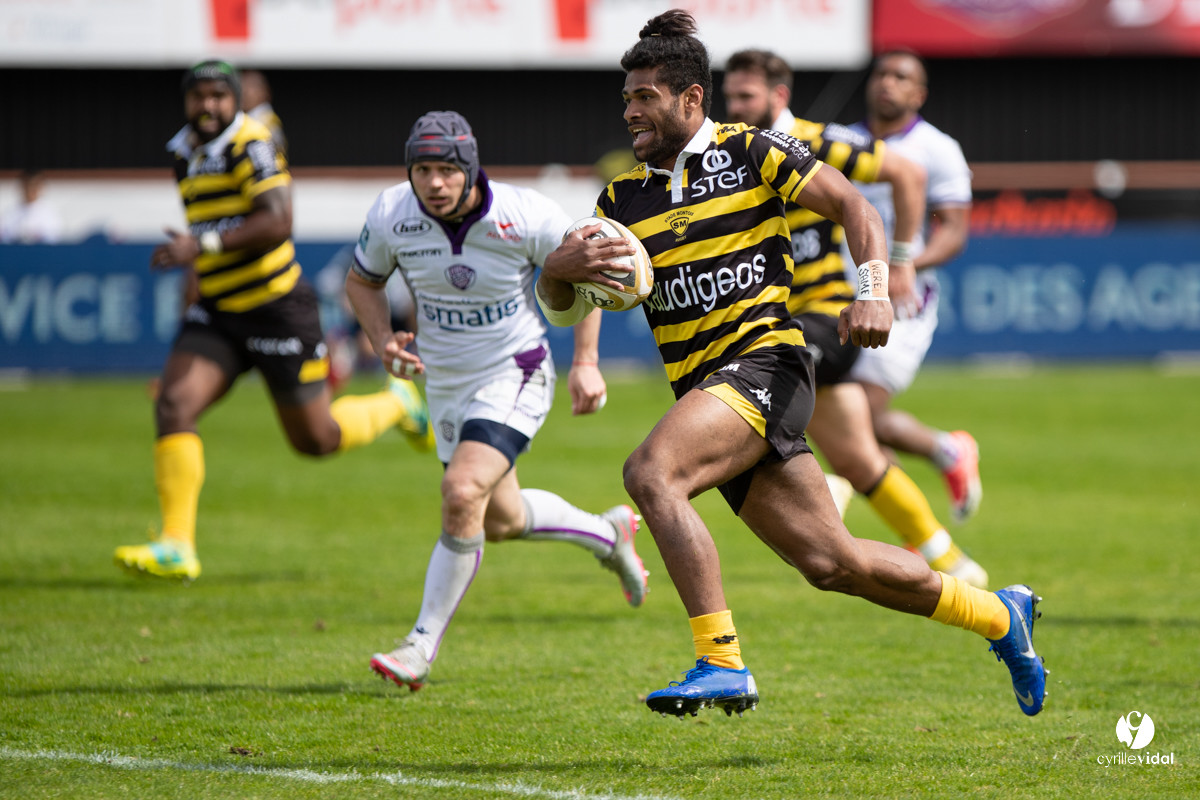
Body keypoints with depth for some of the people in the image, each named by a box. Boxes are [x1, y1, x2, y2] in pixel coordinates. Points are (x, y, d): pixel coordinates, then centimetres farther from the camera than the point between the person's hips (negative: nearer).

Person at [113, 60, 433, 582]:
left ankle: (396, 405, 36)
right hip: (218, 315, 6)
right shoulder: (186, 155, 8)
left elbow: (277, 221, -28)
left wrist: (203, 245, -34)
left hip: (277, 309, -6)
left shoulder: (249, 145, -17)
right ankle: (176, 546, -16)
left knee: (316, 440, 6)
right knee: (173, 405, -16)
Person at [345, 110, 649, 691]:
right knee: (501, 519, 18)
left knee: (463, 495, -25)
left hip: (514, 376, -5)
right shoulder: (390, 215, -15)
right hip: (445, 383, 5)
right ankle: (608, 533, 47)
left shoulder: (527, 217, -22)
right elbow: (362, 282, 5)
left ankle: (423, 644, -14)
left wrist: (586, 362, -10)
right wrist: (384, 340, -14)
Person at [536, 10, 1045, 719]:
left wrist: (875, 293, -15)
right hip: (703, 388, 6)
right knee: (833, 563, 7)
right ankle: (1000, 615, 27)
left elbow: (853, 206, 1)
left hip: (766, 361, -6)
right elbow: (560, 307, 12)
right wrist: (561, 267, -11)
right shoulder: (623, 199, 15)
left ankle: (721, 664, -31)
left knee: (650, 473, -29)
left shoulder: (752, 152, 1)